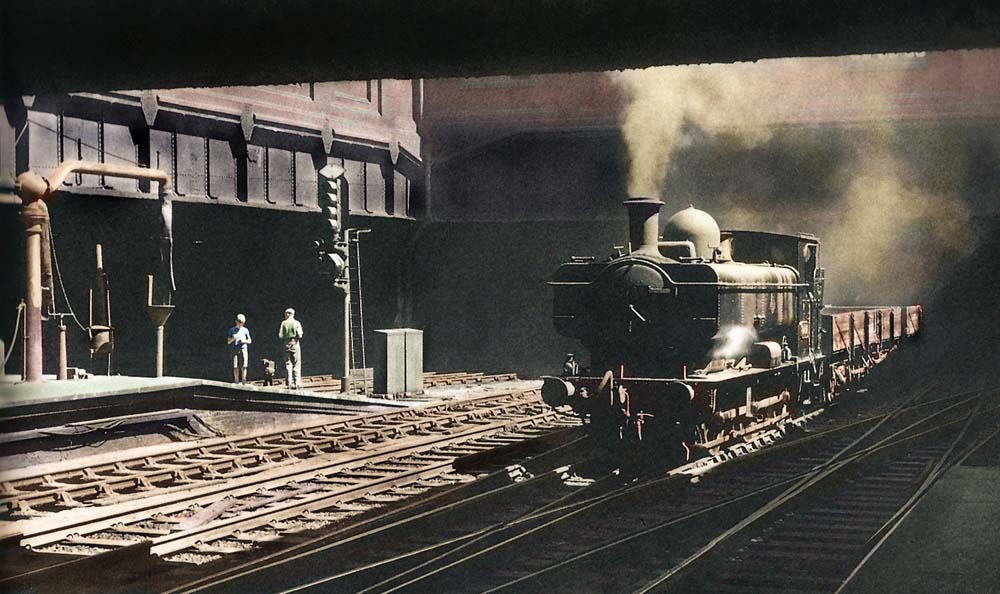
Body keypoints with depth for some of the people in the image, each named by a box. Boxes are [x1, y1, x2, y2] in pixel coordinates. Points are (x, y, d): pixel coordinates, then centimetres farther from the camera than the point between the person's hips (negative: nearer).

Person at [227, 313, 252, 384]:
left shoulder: (245, 330, 8)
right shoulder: (232, 330, 8)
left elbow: (249, 341, 12)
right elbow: (228, 342, 8)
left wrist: (244, 341, -9)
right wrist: (233, 338, -13)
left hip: (243, 349, 0)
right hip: (235, 350, 0)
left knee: (243, 366, -8)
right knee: (235, 366, -6)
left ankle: (243, 381, -6)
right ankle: (236, 381, -4)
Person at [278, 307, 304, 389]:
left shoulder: (284, 323, 0)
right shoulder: (297, 323, -2)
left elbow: (280, 336, -2)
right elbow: (300, 335, -7)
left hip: (287, 344, 1)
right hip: (295, 344, -1)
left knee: (288, 364, 4)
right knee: (296, 365, 2)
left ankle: (290, 383, -1)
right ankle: (297, 383, -3)